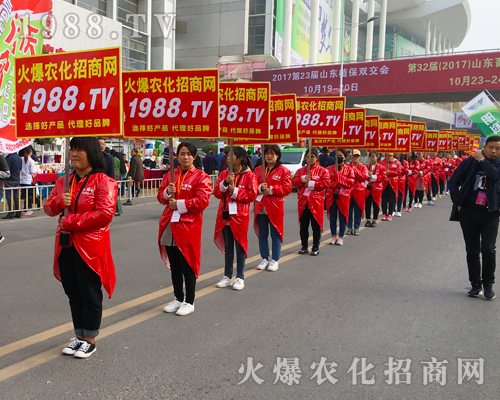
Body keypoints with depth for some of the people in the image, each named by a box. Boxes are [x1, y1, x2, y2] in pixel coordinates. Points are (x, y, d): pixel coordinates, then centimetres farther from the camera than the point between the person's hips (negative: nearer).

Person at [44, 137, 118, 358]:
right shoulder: (64, 181, 12)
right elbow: (48, 207, 15)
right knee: (73, 293, 15)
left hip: (90, 247, -7)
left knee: (90, 294, 5)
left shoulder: (103, 182, -11)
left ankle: (90, 340, 21)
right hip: (66, 246, 7)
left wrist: (70, 221, -18)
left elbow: (105, 213, -21)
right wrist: (59, 202, -9)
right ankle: (79, 337, 31)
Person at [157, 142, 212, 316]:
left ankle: (189, 302, 14)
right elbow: (160, 197, 13)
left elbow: (203, 201, -14)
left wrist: (179, 204, -14)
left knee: (188, 265, 1)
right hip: (169, 226, 5)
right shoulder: (169, 176, 12)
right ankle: (178, 298, 29)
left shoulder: (201, 177, -4)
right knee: (174, 265, 14)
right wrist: (167, 192, -9)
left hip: (189, 227, -5)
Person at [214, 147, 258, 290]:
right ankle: (227, 276, 23)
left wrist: (234, 190, -15)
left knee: (240, 246, 3)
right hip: (225, 215, 5)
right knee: (227, 246, 13)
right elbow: (216, 193, 3)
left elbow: (252, 195, -12)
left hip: (240, 215, -4)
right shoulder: (224, 174, 8)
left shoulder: (249, 175, -5)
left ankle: (240, 278, 13)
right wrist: (225, 183, -13)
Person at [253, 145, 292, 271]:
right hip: (260, 206, 4)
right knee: (262, 235, 10)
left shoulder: (284, 170, -1)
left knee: (275, 235, 2)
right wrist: (260, 188, -13)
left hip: (275, 207, -4)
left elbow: (287, 188, -8)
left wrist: (271, 190, -15)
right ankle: (264, 259, 21)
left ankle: (275, 260, 12)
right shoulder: (258, 170, 11)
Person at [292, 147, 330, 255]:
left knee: (316, 225, 1)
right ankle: (304, 247, 19)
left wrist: (311, 184, -14)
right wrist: (303, 179, -14)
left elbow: (326, 183, -11)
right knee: (303, 226, 9)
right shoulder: (300, 170, 12)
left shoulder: (323, 170, 1)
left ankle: (316, 248, 11)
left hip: (316, 201, -3)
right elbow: (294, 182, 4)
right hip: (303, 201, 4)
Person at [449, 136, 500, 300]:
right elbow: (453, 182, 4)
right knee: (472, 251, 8)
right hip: (469, 213, 1)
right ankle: (476, 284, 21)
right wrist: (458, 204, -1)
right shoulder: (470, 162, 1)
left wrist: (482, 160, -13)